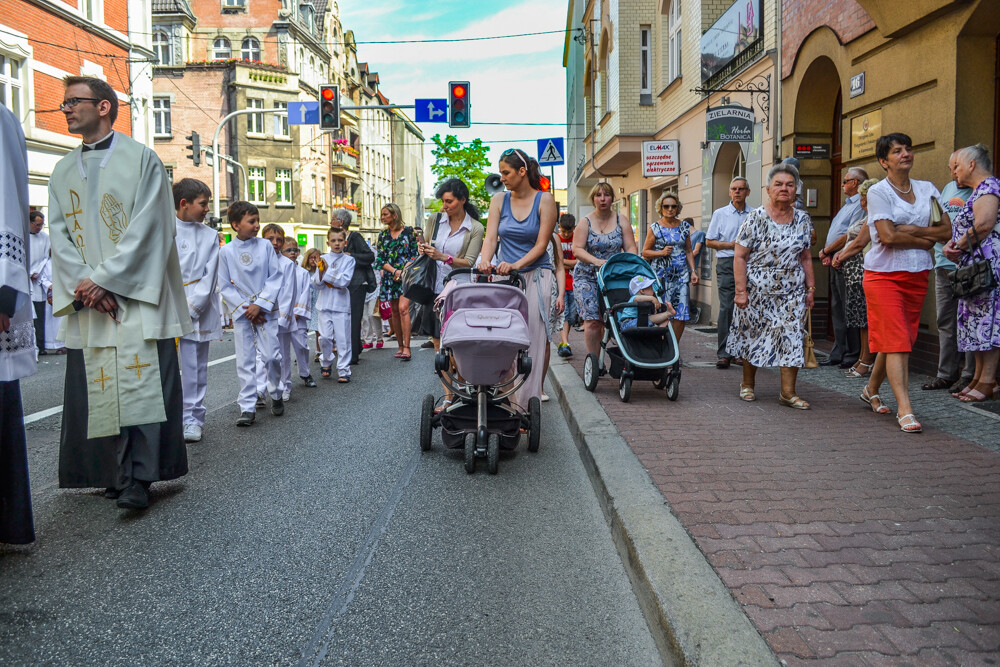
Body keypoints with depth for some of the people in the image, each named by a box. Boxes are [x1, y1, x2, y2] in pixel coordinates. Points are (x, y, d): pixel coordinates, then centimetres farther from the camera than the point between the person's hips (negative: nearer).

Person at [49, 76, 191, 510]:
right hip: (87, 301, 5)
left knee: (140, 385, -9)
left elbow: (146, 228, -8)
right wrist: (84, 284, -8)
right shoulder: (62, 172, 17)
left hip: (136, 296, -5)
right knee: (97, 389, 3)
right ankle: (114, 474, 12)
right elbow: (59, 235, 9)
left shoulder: (141, 159, 2)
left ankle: (137, 481, -8)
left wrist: (104, 278, -12)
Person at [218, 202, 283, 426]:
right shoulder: (226, 251, -2)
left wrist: (260, 305, -11)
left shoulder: (265, 246, -1)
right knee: (245, 361, 1)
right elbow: (225, 286, 0)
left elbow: (275, 278, -2)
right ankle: (247, 409, 6)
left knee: (271, 355, -3)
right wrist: (245, 308, -8)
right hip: (241, 313, 0)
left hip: (266, 311, 0)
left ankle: (276, 396, 21)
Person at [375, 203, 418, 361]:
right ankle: (400, 346, 14)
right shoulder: (383, 235, 11)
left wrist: (404, 271, -12)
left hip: (406, 275, -4)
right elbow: (379, 258, 6)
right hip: (389, 277, 4)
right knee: (395, 311, 6)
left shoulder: (408, 232, 2)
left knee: (403, 308, -17)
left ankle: (406, 348, -17)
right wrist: (394, 271, -9)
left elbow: (415, 254, 1)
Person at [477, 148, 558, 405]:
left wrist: (516, 265, -20)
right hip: (504, 277, 3)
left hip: (535, 276, -3)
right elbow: (491, 237, -1)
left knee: (532, 338, -7)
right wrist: (485, 261, -21)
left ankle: (526, 401, -4)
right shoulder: (499, 200, 8)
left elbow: (541, 244, -6)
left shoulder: (545, 200, -1)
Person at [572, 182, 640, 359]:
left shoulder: (621, 220, 8)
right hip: (587, 277, -2)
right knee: (592, 320, -10)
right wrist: (596, 261, -23)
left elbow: (631, 248, 4)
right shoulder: (585, 222, 3)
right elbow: (577, 249, -7)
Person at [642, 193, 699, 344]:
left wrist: (693, 271, 7)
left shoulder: (684, 227, 11)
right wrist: (662, 252, -12)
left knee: (681, 314, -3)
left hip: (681, 274, 3)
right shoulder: (655, 228, 1)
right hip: (661, 275, -3)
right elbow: (645, 252, 3)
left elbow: (689, 252, 16)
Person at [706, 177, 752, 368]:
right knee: (726, 307, -9)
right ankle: (724, 354, -7)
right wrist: (731, 245, -7)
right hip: (727, 264, -2)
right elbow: (709, 241, 6)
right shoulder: (720, 214, 8)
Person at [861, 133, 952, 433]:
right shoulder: (878, 191, -5)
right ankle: (905, 409, -9)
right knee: (896, 342, -10)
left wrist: (912, 230, -9)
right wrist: (926, 240, -5)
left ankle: (871, 390, 31)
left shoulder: (927, 189, 11)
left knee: (901, 340, 11)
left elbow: (947, 230, 4)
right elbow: (888, 236, -16)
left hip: (917, 275, 5)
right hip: (885, 274, -5)